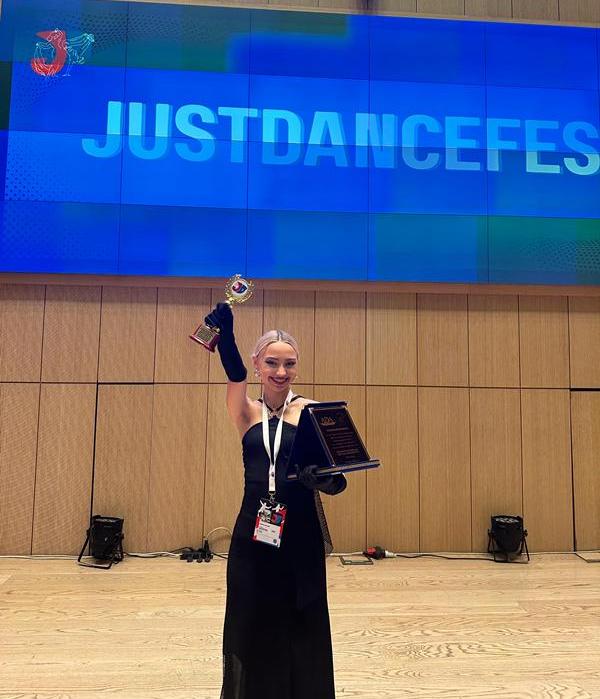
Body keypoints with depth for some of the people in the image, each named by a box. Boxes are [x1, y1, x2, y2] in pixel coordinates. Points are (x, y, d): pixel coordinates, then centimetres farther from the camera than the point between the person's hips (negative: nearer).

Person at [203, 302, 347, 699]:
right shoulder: (247, 413, 4)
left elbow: (336, 479, -10)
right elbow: (235, 373, -16)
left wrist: (322, 478, -33)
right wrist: (224, 334, -34)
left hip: (300, 536, -2)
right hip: (252, 534, 2)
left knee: (301, 634, 10)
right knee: (251, 632, 13)